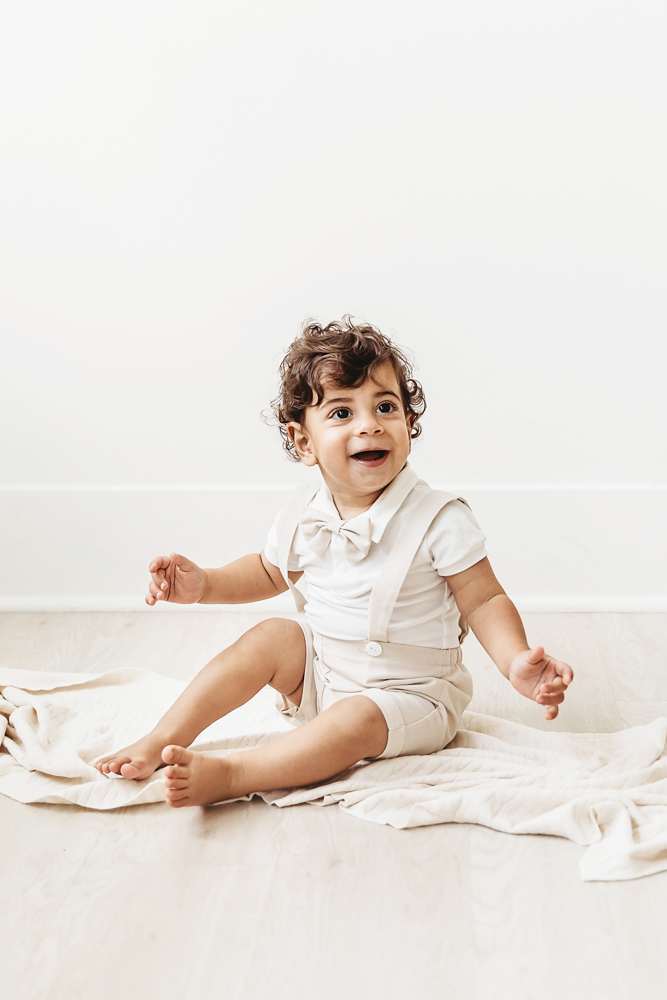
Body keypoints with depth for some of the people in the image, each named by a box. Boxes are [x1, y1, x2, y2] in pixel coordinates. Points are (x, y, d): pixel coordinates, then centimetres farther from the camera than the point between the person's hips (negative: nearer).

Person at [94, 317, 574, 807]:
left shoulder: (439, 520, -20)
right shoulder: (303, 514, -5)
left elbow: (484, 602, -16)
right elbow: (269, 573, 14)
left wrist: (517, 663, -33)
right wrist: (205, 585, -2)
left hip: (408, 694, -5)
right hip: (321, 676, 5)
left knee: (355, 722, -30)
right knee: (270, 637, -11)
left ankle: (229, 774, -31)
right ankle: (162, 742, -7)